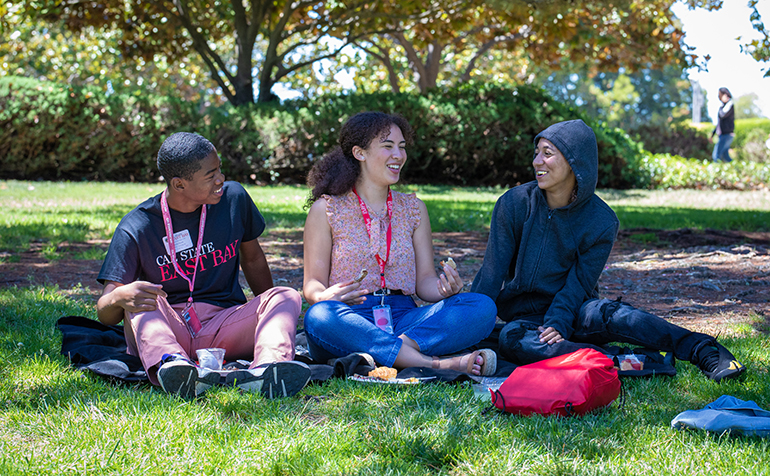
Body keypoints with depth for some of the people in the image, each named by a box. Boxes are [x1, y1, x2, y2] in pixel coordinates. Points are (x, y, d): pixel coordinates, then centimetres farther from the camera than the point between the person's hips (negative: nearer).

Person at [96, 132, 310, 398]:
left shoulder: (233, 199, 3)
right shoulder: (137, 228, -7)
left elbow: (253, 259, 21)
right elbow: (105, 315, -10)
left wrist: (269, 313, 23)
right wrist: (119, 298, -34)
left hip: (224, 325, 3)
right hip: (165, 329, -2)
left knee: (287, 297, -21)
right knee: (139, 299, -30)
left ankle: (267, 367, -53)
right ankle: (170, 365, -61)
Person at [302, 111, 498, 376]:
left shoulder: (413, 208, 17)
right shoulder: (327, 210, 6)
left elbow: (424, 279, 12)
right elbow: (312, 284, 3)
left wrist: (444, 289, -11)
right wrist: (326, 296, -22)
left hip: (403, 318, 3)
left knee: (482, 307, -21)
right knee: (319, 317, -39)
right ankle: (435, 364, -43)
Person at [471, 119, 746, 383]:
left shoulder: (601, 221, -8)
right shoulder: (514, 204, -6)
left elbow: (579, 282, -9)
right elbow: (492, 271, -6)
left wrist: (557, 324, -26)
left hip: (573, 310, -1)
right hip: (524, 315, 1)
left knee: (604, 313, -34)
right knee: (511, 340, -34)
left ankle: (703, 351, -39)